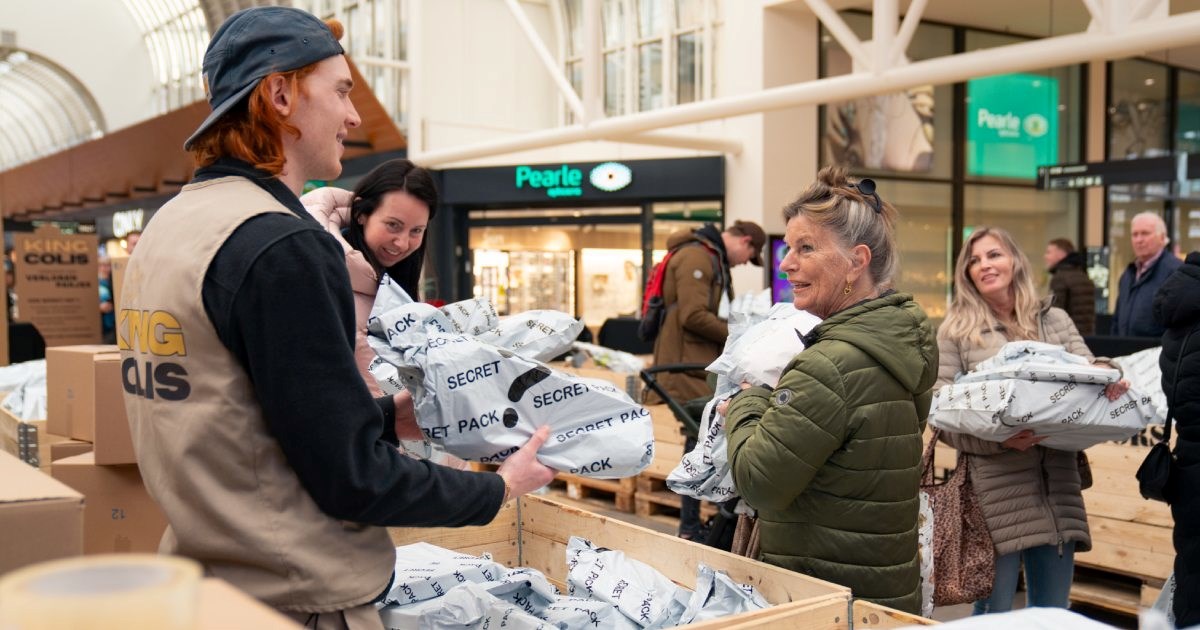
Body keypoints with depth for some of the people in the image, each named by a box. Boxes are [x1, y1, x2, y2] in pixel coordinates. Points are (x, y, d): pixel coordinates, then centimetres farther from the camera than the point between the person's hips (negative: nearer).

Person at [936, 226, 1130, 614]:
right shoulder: (955, 331, 0)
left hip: (1058, 487, 4)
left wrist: (1110, 380, -19)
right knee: (994, 613, 5)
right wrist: (997, 438, -22)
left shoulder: (1055, 321, 12)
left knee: (1053, 613, 14)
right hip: (995, 489, -3)